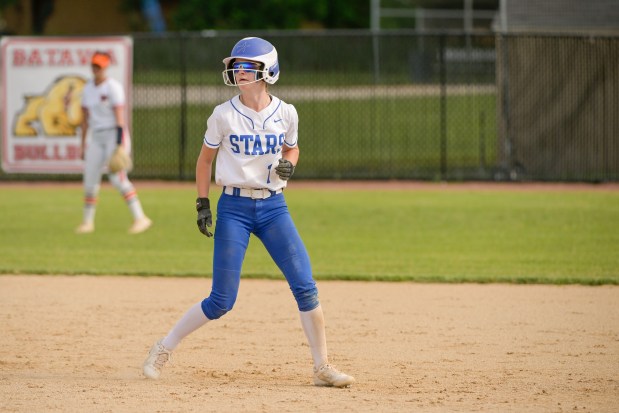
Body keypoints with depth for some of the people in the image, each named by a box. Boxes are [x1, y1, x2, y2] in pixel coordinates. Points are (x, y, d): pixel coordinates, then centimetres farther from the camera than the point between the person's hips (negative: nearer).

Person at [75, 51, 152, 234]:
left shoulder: (113, 87, -9)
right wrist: (83, 145, 13)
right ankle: (87, 221, 16)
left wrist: (119, 143, -23)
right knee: (90, 179, 3)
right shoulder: (87, 88, 12)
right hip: (96, 137, 7)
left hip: (114, 135, -7)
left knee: (117, 177, -18)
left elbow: (118, 116, -15)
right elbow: (85, 117, 16)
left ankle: (140, 218, -17)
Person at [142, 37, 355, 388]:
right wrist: (203, 205, 0)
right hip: (234, 208, -2)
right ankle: (165, 348, 15)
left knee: (305, 287, -8)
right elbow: (206, 158, 7)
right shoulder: (224, 115, -5)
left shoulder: (286, 113, 0)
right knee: (221, 301, -4)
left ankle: (323, 367, 3)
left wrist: (288, 165, -6)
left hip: (274, 207, 2)